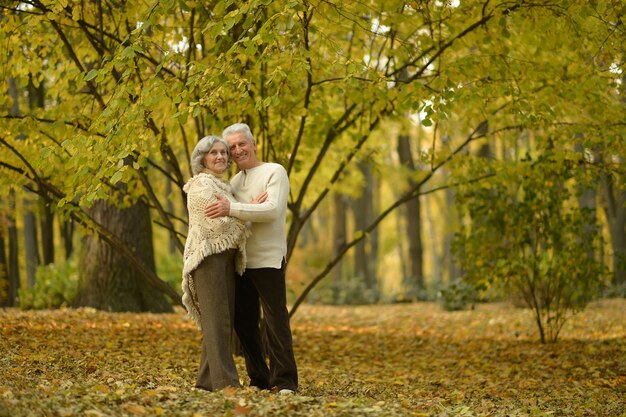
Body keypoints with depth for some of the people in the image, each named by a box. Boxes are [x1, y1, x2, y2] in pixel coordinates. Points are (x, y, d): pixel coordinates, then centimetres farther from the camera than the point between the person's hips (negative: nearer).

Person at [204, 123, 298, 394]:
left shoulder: (275, 172, -4)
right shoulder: (235, 181, 16)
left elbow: (273, 210, -19)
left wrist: (231, 209, -28)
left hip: (268, 260, -7)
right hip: (240, 260, 7)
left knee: (276, 321, -7)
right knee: (243, 323, 9)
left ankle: (285, 381, -3)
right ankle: (259, 379, 18)